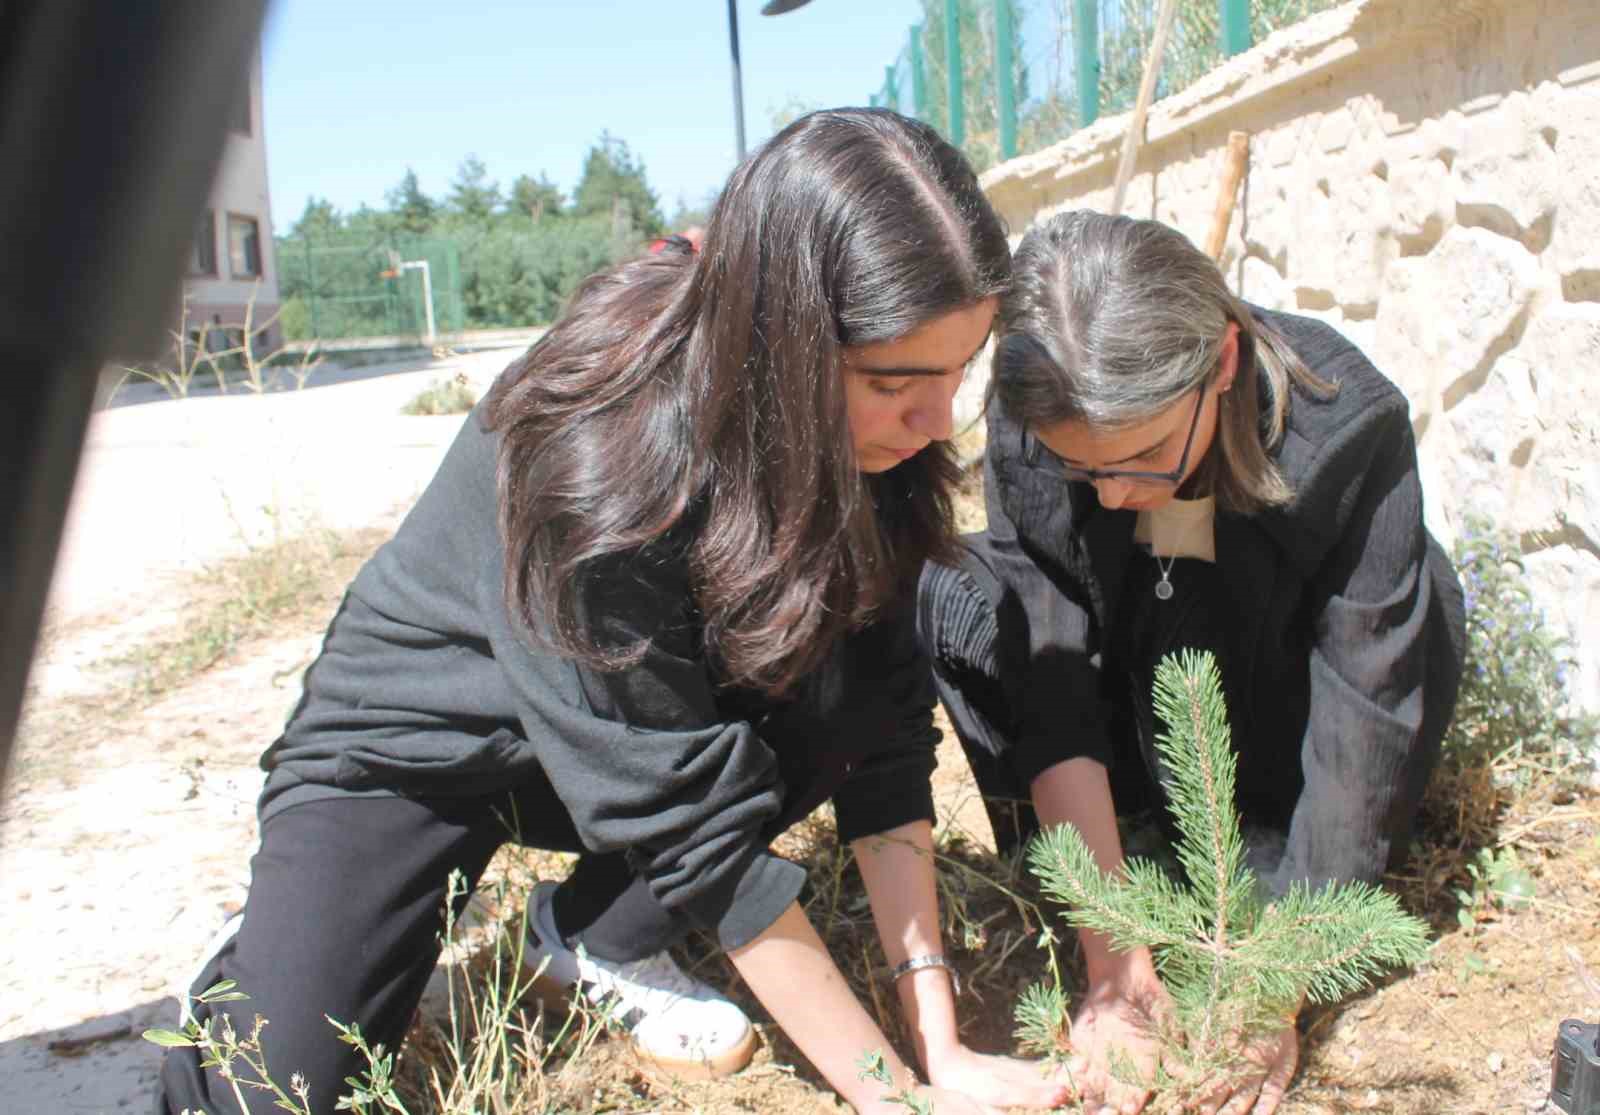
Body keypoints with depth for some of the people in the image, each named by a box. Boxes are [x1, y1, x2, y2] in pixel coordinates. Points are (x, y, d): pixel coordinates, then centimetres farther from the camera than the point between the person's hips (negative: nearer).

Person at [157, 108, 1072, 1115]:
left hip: (644, 723, 5)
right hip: (413, 747, -4)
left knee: (845, 693, -23)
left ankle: (600, 935, -2)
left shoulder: (868, 438, -18)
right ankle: (271, 952, 16)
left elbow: (885, 732, -15)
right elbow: (695, 820, -33)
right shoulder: (597, 462, -36)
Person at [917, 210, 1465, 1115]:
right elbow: (1054, 688, -28)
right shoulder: (1027, 430, -27)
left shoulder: (1349, 428, -34)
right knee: (960, 601, -22)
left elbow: (1362, 718, -32)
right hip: (1140, 705, 0)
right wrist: (1117, 966, -31)